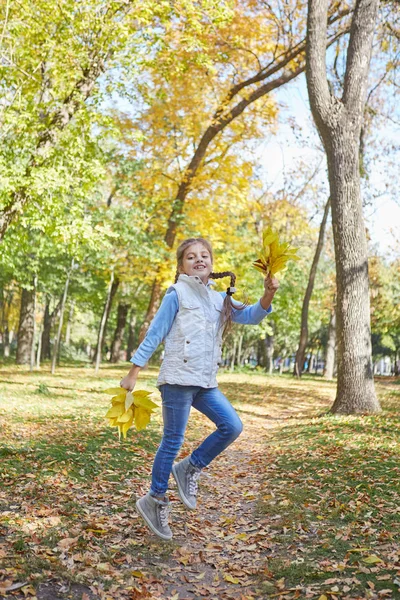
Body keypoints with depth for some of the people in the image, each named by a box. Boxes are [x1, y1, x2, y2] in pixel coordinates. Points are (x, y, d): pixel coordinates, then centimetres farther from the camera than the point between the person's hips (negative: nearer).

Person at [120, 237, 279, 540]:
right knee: (173, 442, 0)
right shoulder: (177, 295, -4)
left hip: (206, 383, 6)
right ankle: (155, 501, 17)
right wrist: (133, 373, -6)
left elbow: (251, 316, 5)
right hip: (178, 379, -6)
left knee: (232, 427, -2)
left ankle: (190, 468, 16)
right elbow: (154, 335, -5)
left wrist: (268, 295, -15)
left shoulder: (219, 299, 13)